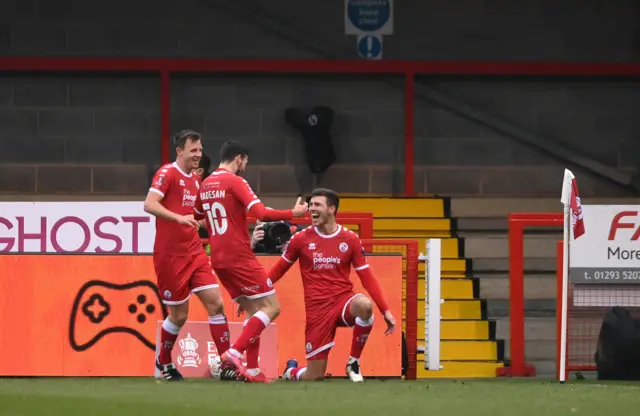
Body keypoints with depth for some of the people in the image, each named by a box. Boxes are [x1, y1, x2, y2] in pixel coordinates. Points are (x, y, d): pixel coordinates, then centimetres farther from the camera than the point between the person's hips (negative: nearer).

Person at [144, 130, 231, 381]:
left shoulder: (195, 180, 13)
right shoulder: (168, 173, -11)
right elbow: (150, 204, -25)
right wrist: (179, 218, -36)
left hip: (194, 252, 7)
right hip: (170, 255, -7)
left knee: (216, 303, -6)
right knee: (179, 315, 2)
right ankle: (163, 362, 25)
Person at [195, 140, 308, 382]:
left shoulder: (206, 185, 13)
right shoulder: (235, 182, -10)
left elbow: (195, 217, 27)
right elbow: (261, 213, -20)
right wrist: (293, 213, -11)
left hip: (218, 260, 8)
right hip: (240, 257, -8)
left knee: (253, 311, 13)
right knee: (271, 307, -4)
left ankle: (252, 369, 5)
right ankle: (234, 353, -17)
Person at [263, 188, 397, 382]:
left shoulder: (350, 239, 0)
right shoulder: (301, 239, 1)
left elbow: (367, 278, 2)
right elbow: (278, 270, 12)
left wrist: (386, 311, -6)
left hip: (343, 301, 0)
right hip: (317, 309, 0)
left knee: (364, 305, -38)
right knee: (314, 377, -4)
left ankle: (353, 364, -14)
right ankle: (291, 371, 37)